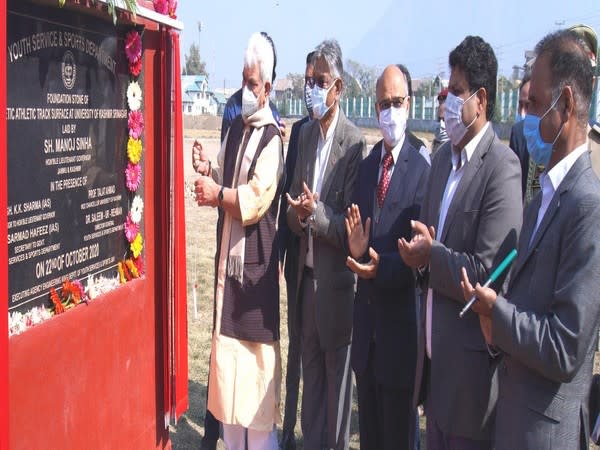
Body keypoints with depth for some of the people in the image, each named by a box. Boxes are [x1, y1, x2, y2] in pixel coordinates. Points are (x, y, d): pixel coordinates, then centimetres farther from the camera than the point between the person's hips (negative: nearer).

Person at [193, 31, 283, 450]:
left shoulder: (273, 139, -13)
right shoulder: (234, 130, 12)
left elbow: (255, 200, -22)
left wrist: (216, 193, -15)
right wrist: (209, 170, -1)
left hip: (256, 262, -8)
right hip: (228, 256, 8)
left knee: (256, 356, 0)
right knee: (228, 348, 14)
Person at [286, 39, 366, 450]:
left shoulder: (355, 143, -14)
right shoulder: (305, 134, 9)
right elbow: (294, 205, 11)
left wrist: (316, 212, -28)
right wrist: (297, 213, -10)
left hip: (336, 277, -7)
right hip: (307, 271, 7)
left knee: (337, 368, 7)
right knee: (311, 365, 18)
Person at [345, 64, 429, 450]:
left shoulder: (422, 169, -13)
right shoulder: (365, 166, 11)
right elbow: (353, 230, 8)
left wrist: (382, 267, -27)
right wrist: (355, 249, -13)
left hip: (400, 314, -6)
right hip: (366, 311, 7)